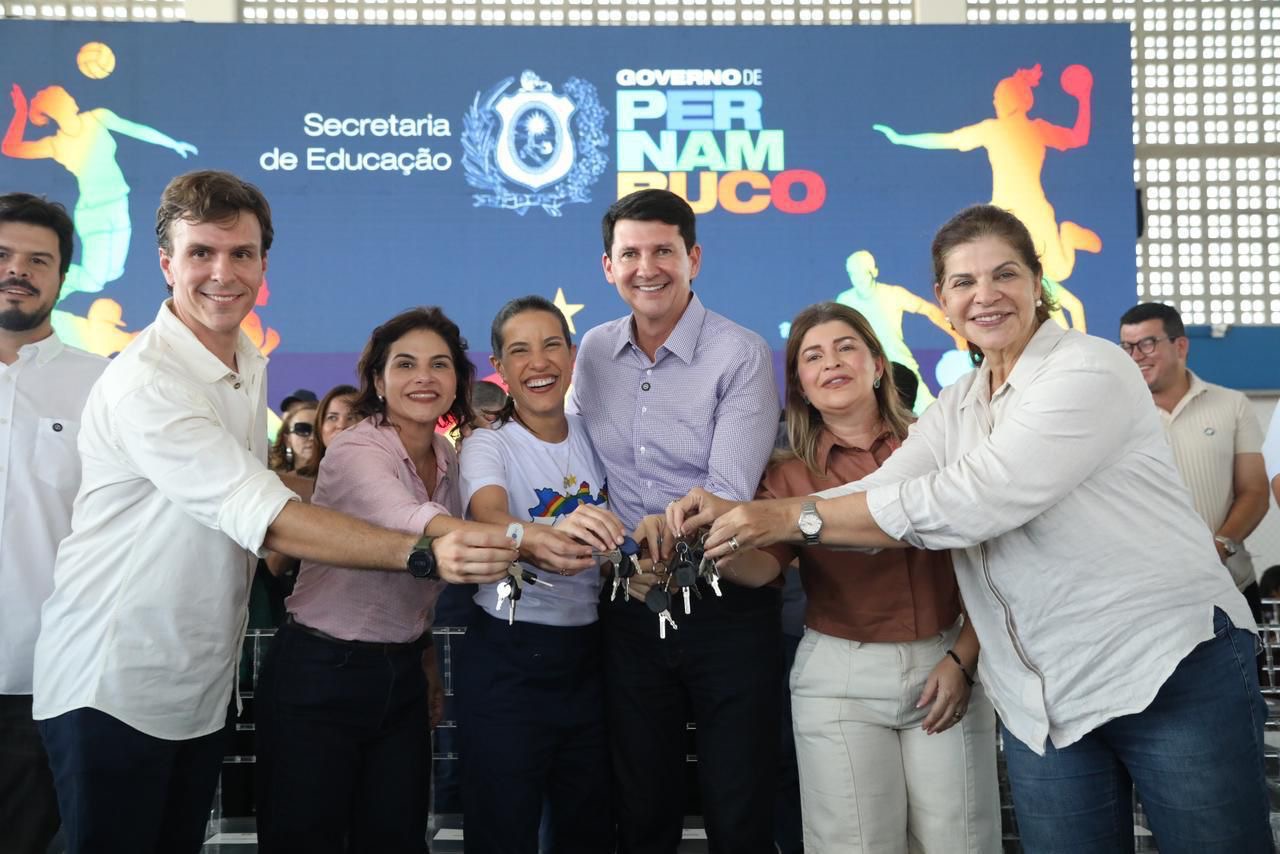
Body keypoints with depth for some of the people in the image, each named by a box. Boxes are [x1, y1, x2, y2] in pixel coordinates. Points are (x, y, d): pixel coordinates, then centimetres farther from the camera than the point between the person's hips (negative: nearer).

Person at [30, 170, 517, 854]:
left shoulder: (250, 363, 6)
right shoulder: (144, 382, -21)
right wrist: (424, 554, -38)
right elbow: (262, 517, -30)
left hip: (204, 687, 8)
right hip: (111, 689, -7)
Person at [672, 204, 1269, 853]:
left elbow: (971, 501, -23)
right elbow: (877, 496, -3)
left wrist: (793, 518, -22)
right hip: (1041, 705, 6)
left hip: (1176, 670, -6)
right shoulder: (955, 410, 11)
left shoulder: (1089, 371, -13)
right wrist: (743, 515, -18)